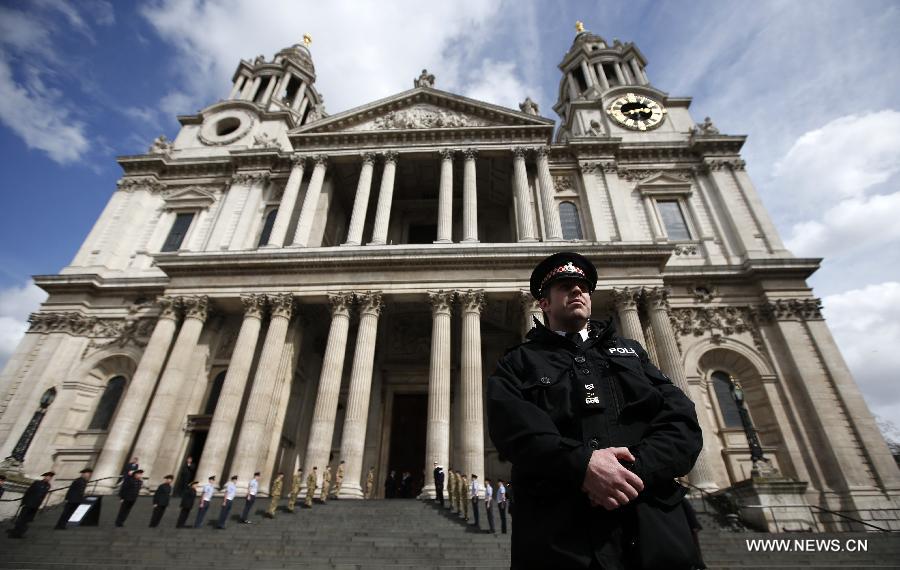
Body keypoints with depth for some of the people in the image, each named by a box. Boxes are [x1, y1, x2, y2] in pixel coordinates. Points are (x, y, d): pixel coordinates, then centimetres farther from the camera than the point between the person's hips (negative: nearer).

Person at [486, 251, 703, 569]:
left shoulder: (630, 351, 15)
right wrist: (581, 464, -23)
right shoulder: (519, 362, 7)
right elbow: (510, 425, -10)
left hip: (654, 531, 3)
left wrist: (638, 468, -14)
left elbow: (682, 422, 4)